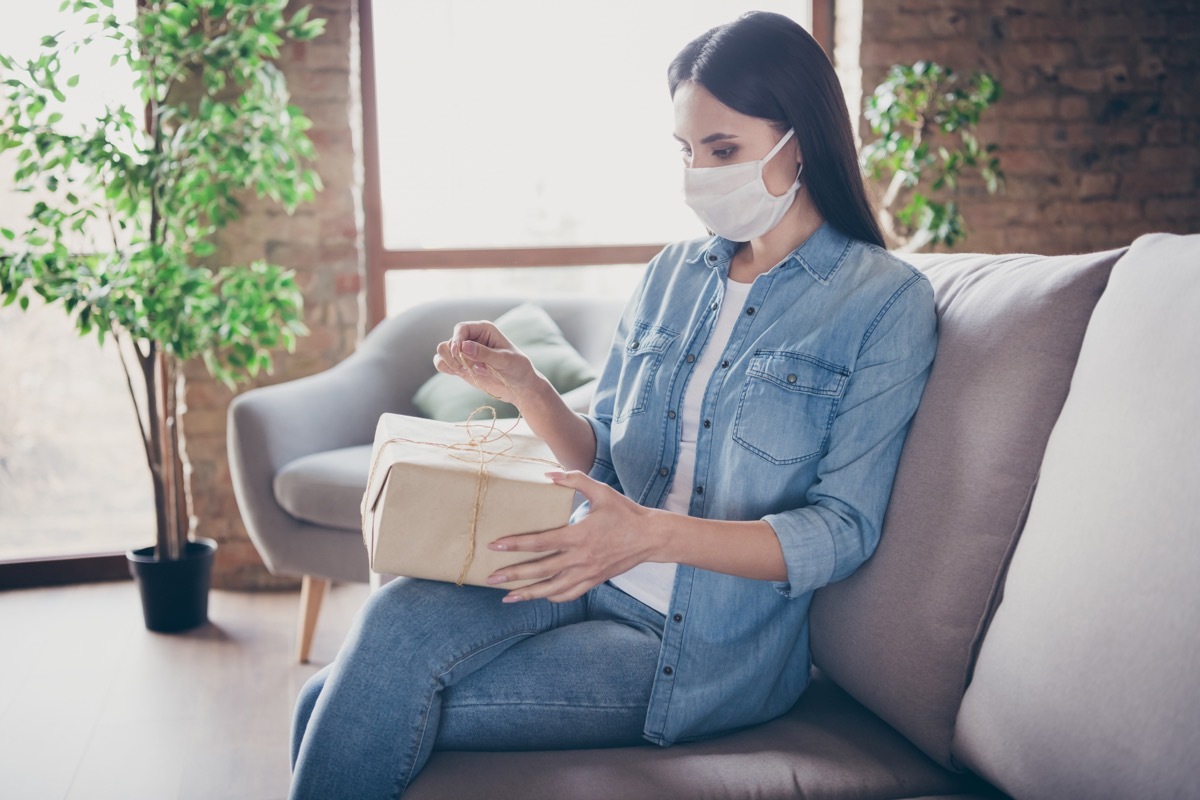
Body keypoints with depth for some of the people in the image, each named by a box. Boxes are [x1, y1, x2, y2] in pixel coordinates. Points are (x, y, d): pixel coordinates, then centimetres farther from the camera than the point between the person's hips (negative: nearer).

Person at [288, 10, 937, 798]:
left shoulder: (886, 300, -6)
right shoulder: (674, 272, 10)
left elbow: (843, 532, -12)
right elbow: (607, 461, 13)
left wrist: (656, 534, -26)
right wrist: (527, 389, -7)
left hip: (711, 644, -5)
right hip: (595, 582, 5)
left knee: (381, 714, -20)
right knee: (397, 620, -24)